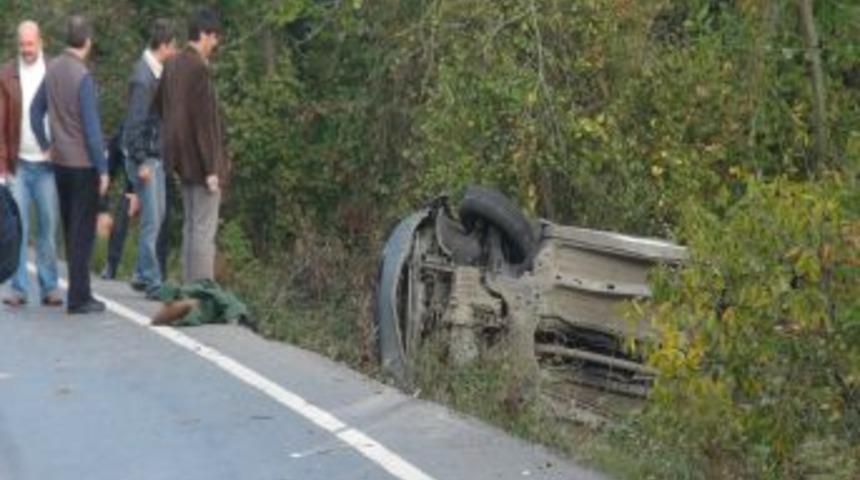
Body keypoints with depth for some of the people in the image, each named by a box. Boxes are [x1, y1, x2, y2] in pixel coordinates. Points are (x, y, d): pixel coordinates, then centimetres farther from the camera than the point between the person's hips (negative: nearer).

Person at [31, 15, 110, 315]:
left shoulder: (52, 70, 3)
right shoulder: (82, 76, -18)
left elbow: (36, 110, 13)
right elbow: (92, 128, -18)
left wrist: (45, 145, 19)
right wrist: (103, 170, -12)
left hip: (60, 162, 7)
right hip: (83, 164, -7)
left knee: (70, 229, 14)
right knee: (83, 232, -1)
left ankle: (79, 291, 21)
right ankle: (78, 298, 2)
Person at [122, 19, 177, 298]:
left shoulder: (156, 71, 8)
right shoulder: (143, 78, -20)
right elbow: (134, 123, -21)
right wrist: (141, 162, -20)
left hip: (155, 155, 9)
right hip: (144, 157, -9)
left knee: (158, 215, 15)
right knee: (151, 220, -5)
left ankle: (142, 275, 24)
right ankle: (152, 282, 1)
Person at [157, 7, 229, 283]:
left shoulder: (173, 66, 9)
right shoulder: (199, 69, -18)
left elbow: (159, 106, 17)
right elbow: (204, 120, -19)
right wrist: (212, 168, -17)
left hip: (183, 161, 9)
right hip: (200, 162, -9)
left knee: (190, 227, 15)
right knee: (204, 230, -5)